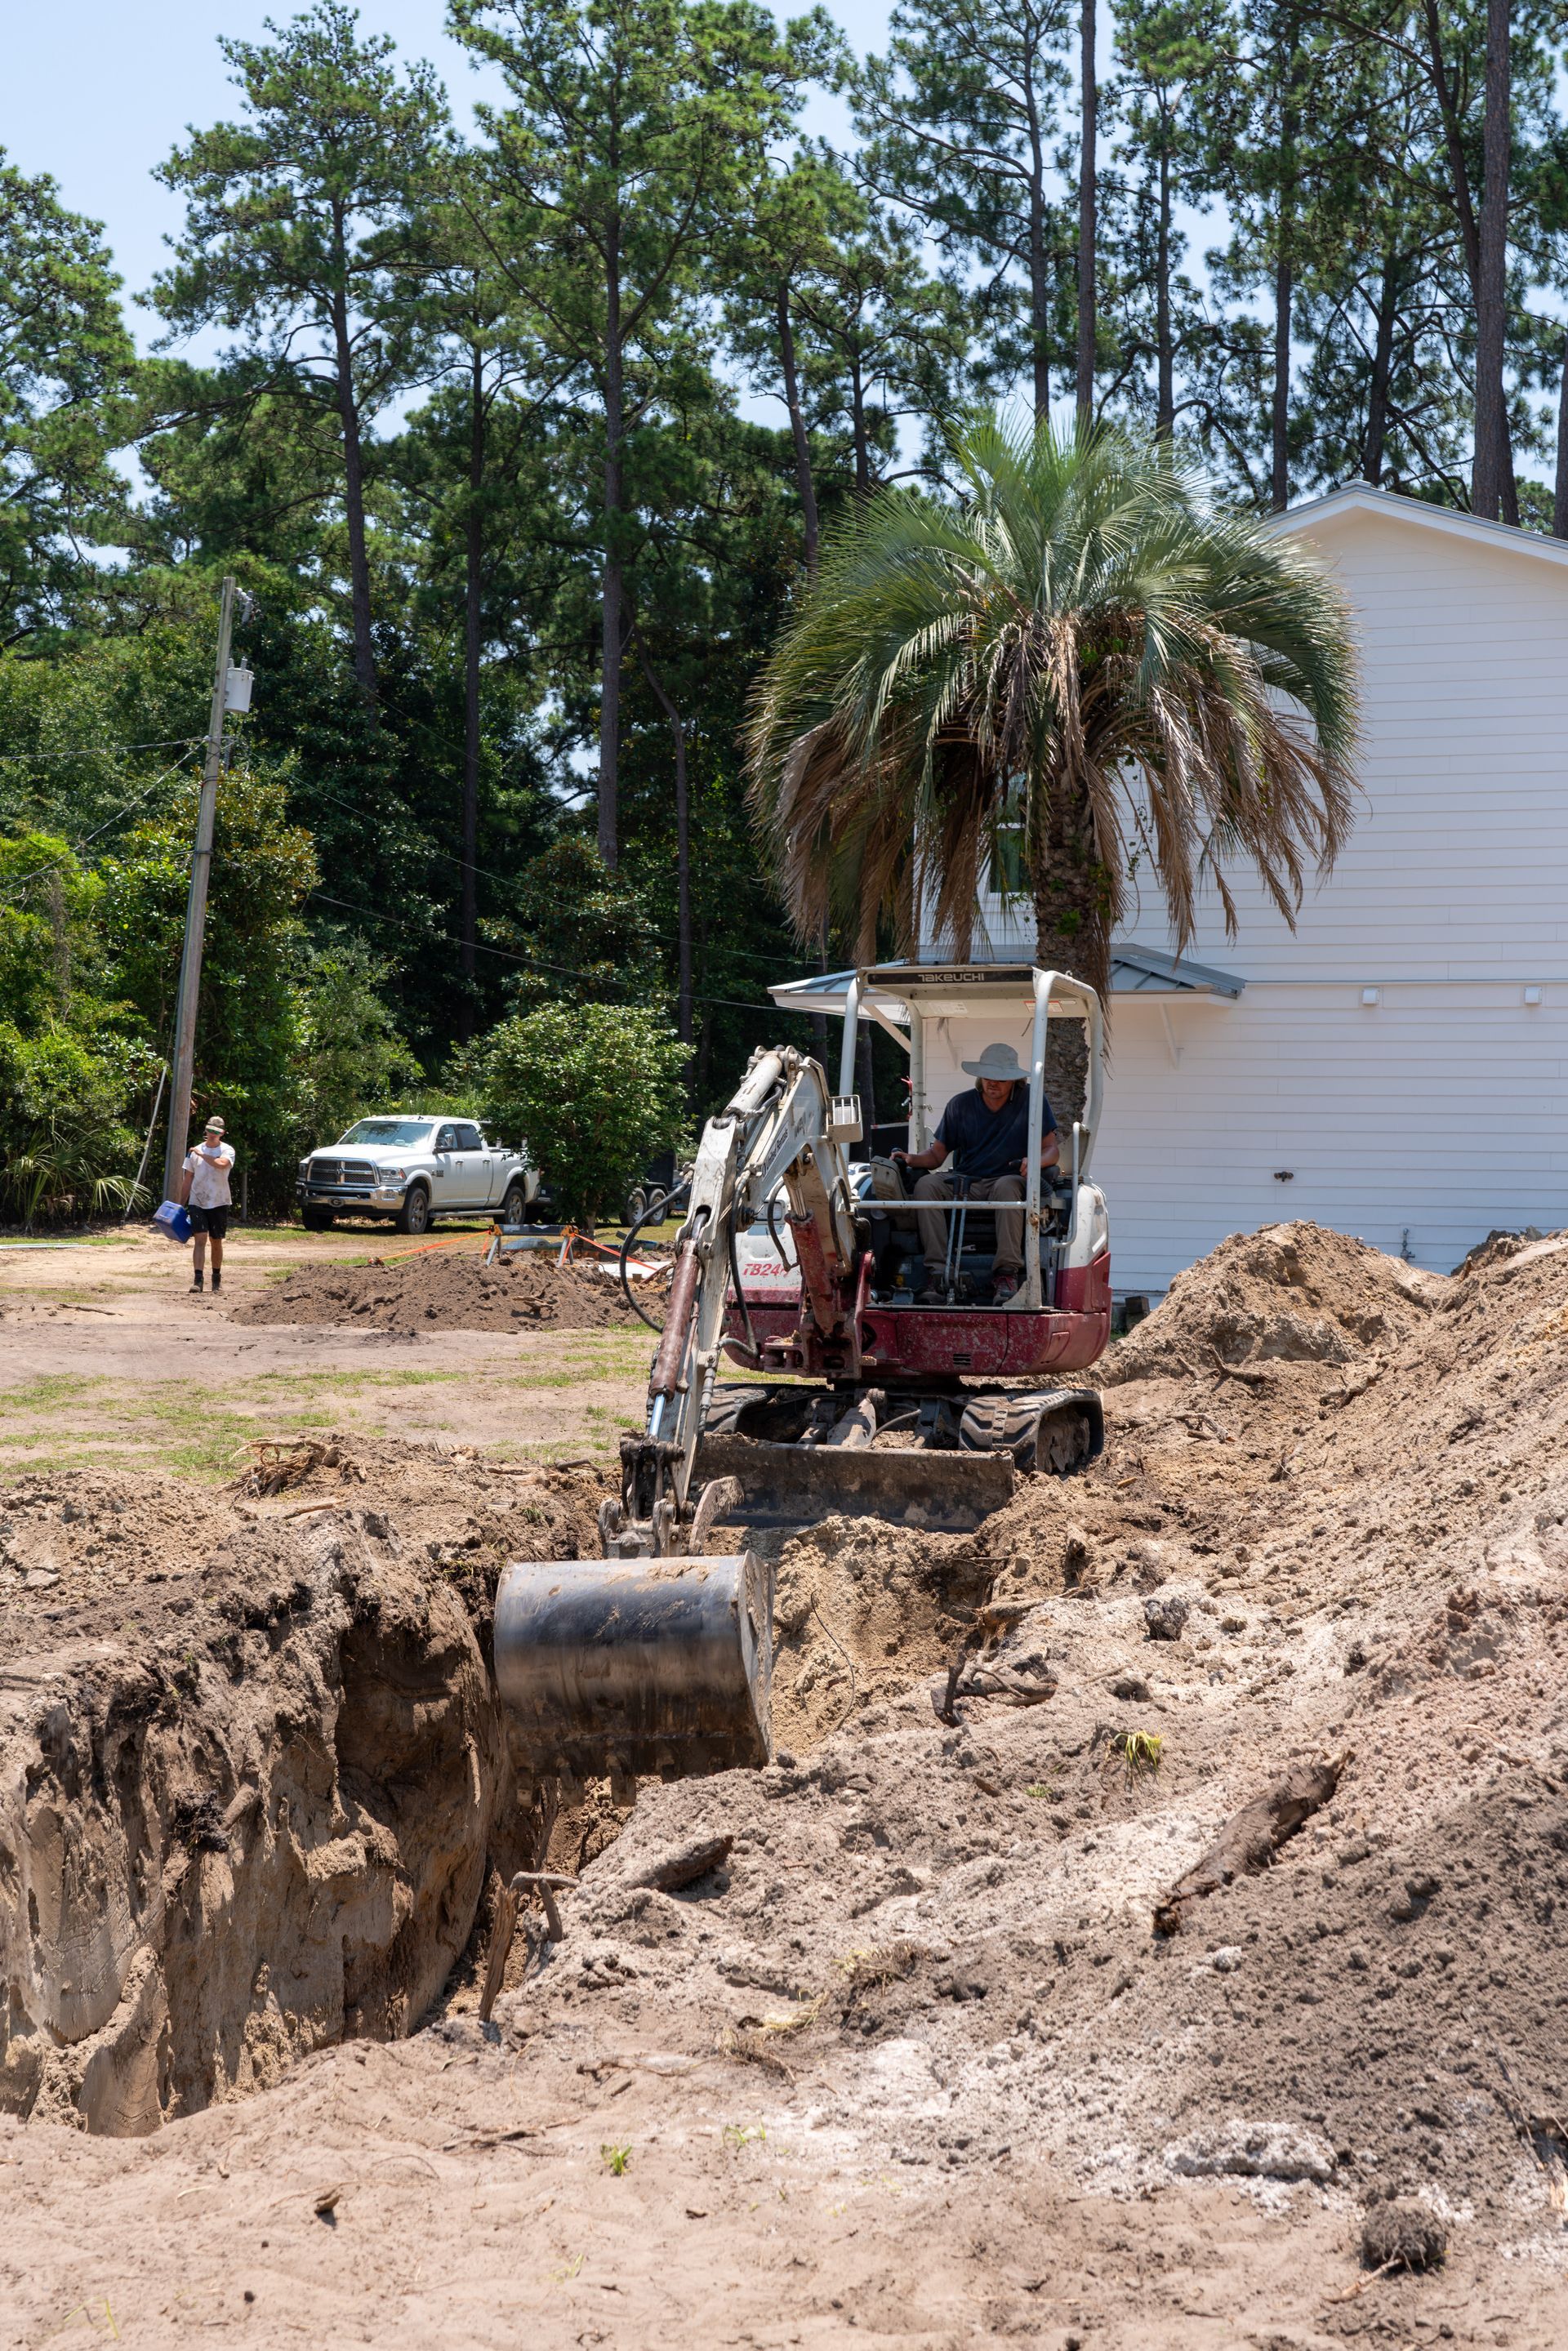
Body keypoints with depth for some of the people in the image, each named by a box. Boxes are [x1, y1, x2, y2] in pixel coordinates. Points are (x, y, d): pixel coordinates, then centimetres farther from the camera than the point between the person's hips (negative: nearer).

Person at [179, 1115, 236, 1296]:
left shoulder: (227, 1150, -3)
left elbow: (222, 1164, -27)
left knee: (217, 1242, 9)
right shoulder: (195, 1151, 6)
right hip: (197, 1202, 1)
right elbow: (187, 1180, 11)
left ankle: (217, 1278, 24)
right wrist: (181, 1204, 9)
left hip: (219, 1203, -1)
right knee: (200, 1239, -12)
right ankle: (197, 1279, -18)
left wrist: (202, 1154, -16)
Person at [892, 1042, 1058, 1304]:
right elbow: (937, 1154, 9)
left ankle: (1006, 1274, -42)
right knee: (926, 1185, -27)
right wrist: (913, 1159, -13)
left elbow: (1052, 1149, 1)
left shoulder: (1030, 1101, 3)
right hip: (962, 1183, 3)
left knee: (1007, 1187, -38)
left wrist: (1036, 1161, -23)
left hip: (1007, 1180, -3)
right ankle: (937, 1273, -35)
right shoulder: (961, 1105, 9)